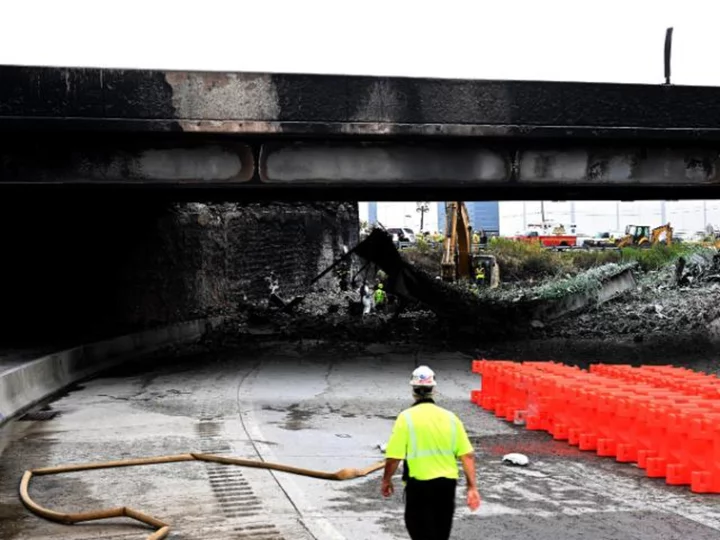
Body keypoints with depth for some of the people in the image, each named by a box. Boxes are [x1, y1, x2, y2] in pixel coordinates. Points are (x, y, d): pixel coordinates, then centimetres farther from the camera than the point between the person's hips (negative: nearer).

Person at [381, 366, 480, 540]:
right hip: (447, 483, 5)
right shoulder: (450, 417, 2)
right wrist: (472, 487, 4)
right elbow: (467, 455, -1)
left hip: (419, 485, -4)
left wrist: (386, 481, 4)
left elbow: (393, 457, -12)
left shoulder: (407, 417, -10)